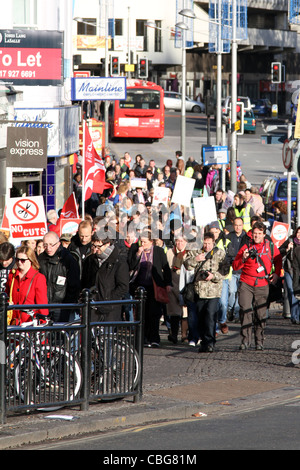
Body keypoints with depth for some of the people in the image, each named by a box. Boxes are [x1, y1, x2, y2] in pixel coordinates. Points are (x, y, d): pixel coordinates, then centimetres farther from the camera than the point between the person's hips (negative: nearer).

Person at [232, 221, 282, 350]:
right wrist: (243, 259, -18)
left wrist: (276, 274, 11)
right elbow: (235, 266, 0)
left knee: (260, 314, 2)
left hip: (262, 286, 1)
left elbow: (278, 260, 24)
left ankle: (259, 342, 12)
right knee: (245, 310, -13)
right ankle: (245, 340, -9)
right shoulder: (246, 247, 1)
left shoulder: (271, 247, 5)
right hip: (246, 284, -1)